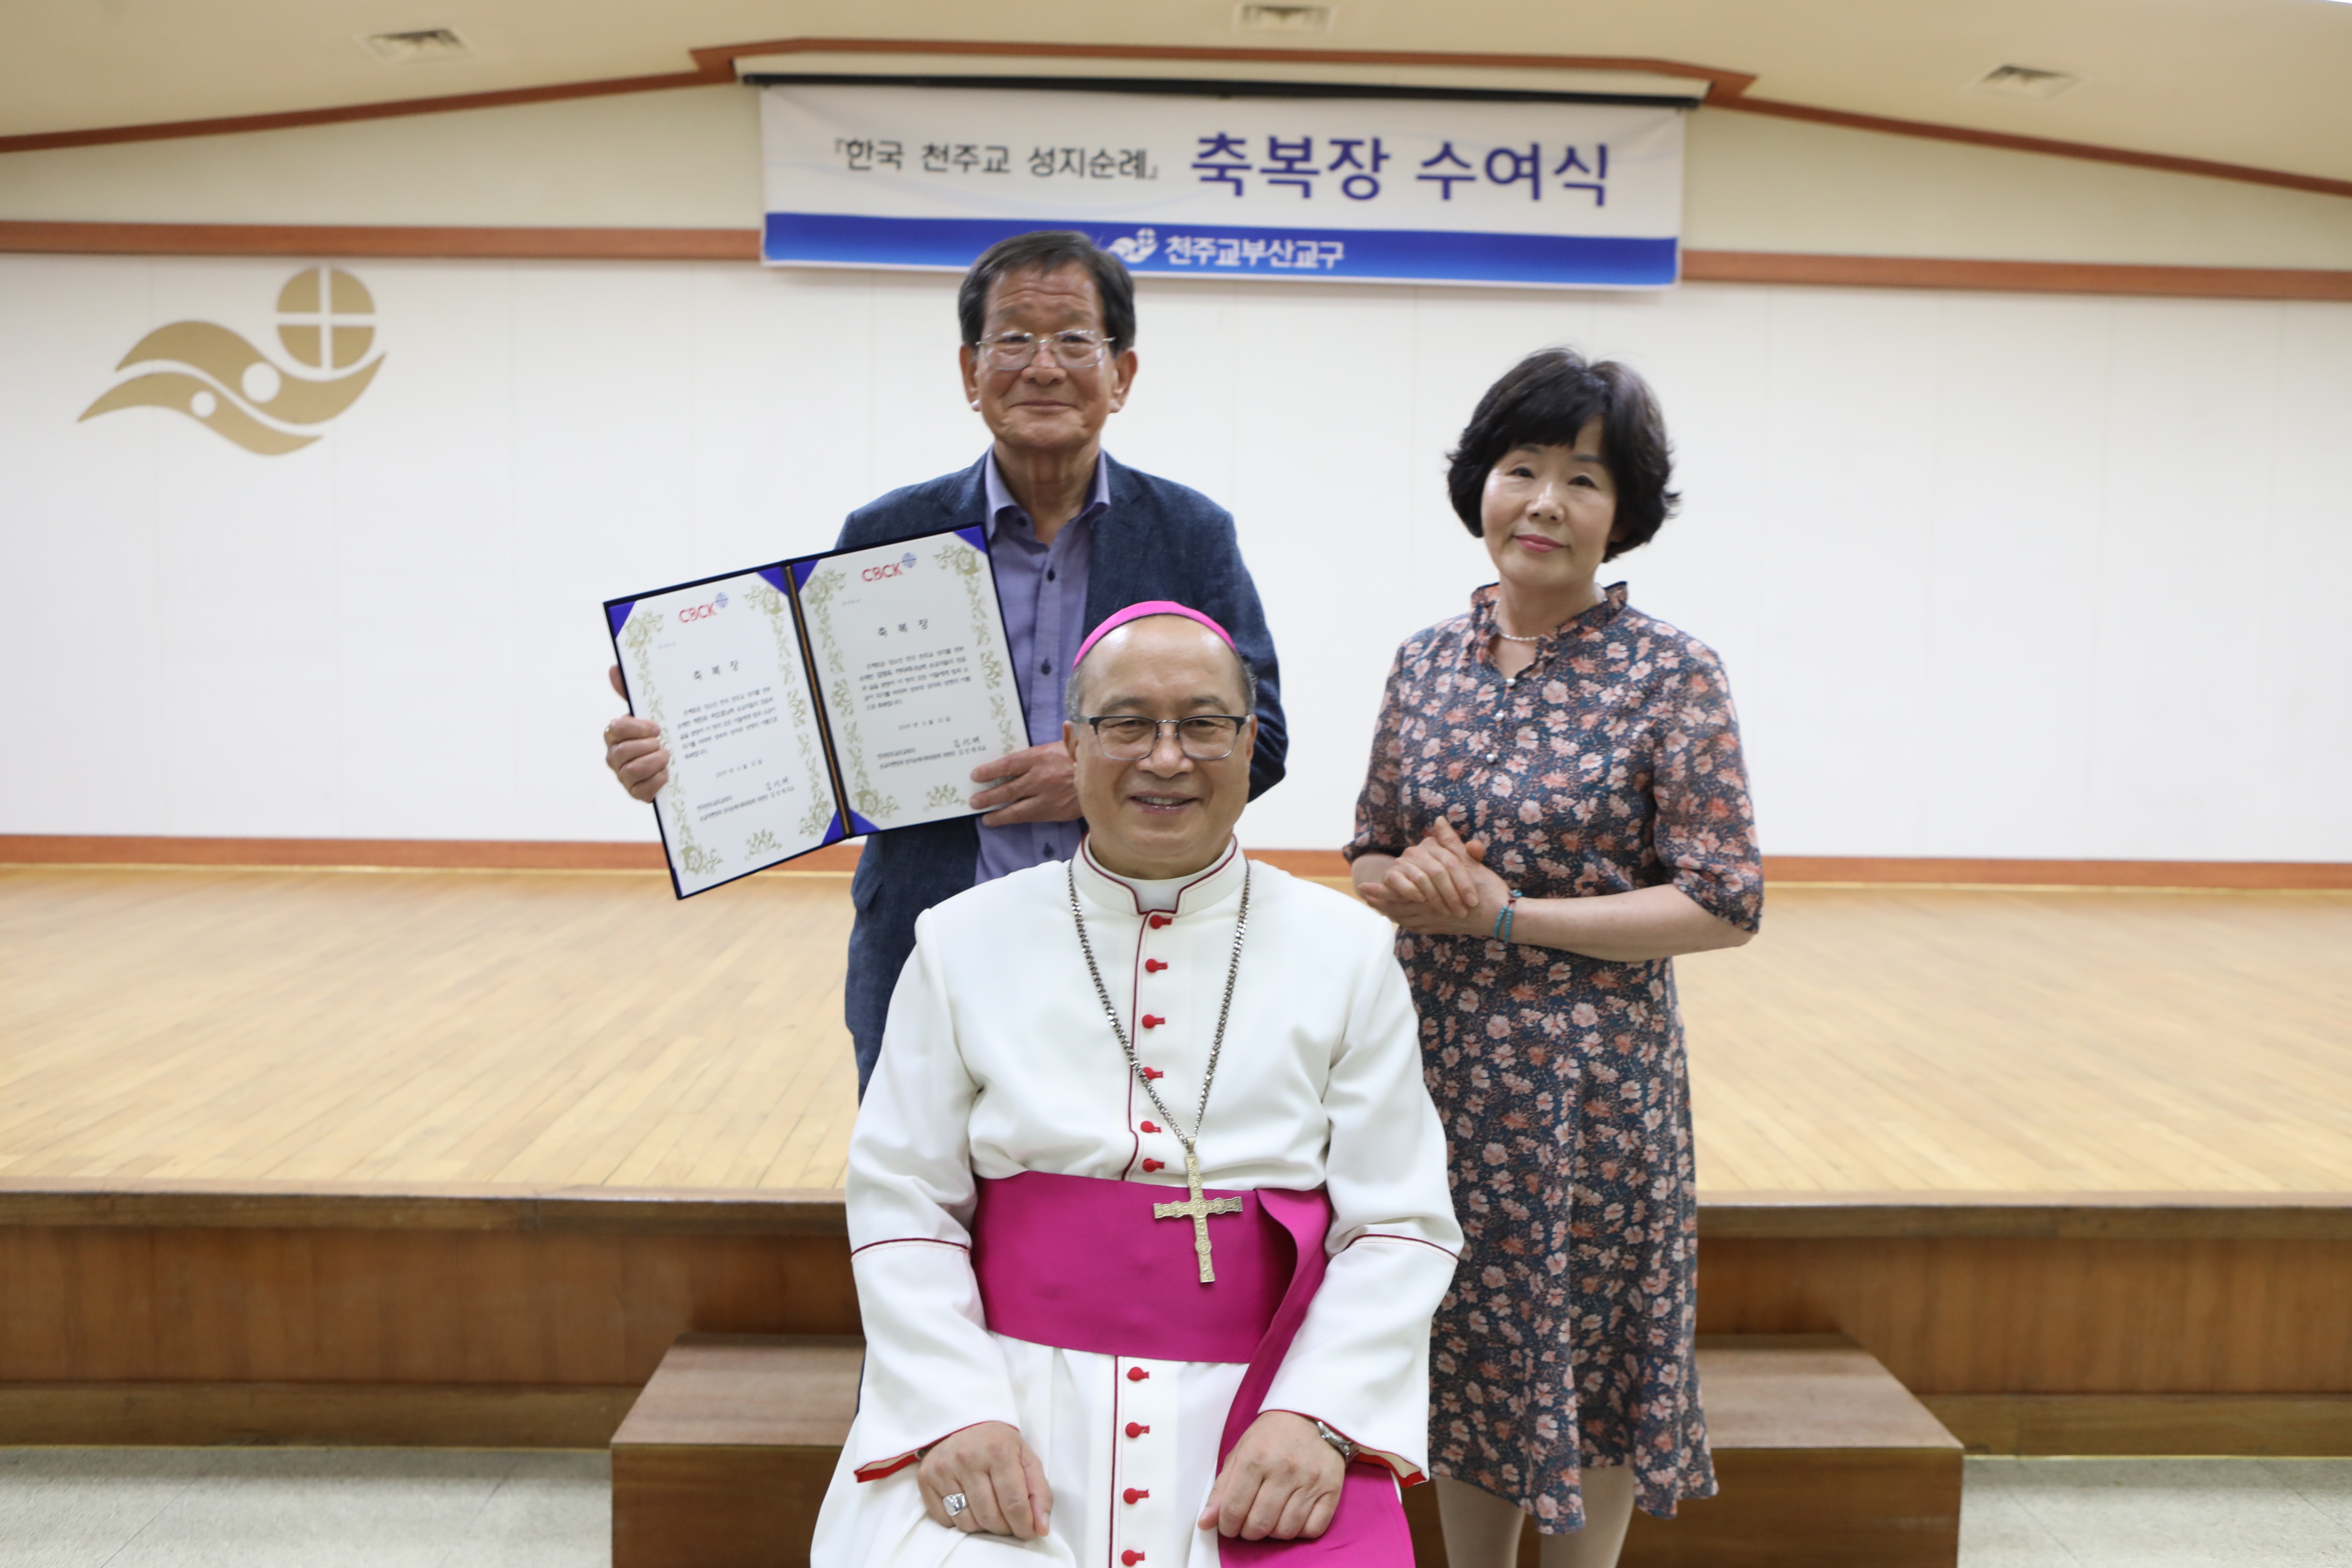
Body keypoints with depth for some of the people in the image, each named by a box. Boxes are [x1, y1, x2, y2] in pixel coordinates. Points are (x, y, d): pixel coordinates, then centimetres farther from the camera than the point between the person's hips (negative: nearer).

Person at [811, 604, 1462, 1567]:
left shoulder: (1348, 952, 5)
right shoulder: (965, 941, 5)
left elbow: (1398, 1226, 2)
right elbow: (903, 1200, 3)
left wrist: (1316, 1416, -11)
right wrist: (956, 1410, -10)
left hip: (1263, 1407, 1)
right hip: (1014, 1400, 0)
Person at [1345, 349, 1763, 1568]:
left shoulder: (1671, 675, -10)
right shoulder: (1427, 660, 4)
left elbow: (1726, 904, -13)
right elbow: (1369, 857, 11)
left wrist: (1506, 913, -18)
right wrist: (1405, 883, -13)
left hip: (1593, 1085, -4)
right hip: (1438, 1063, 4)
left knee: (1587, 1368, 11)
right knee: (1470, 1352, 17)